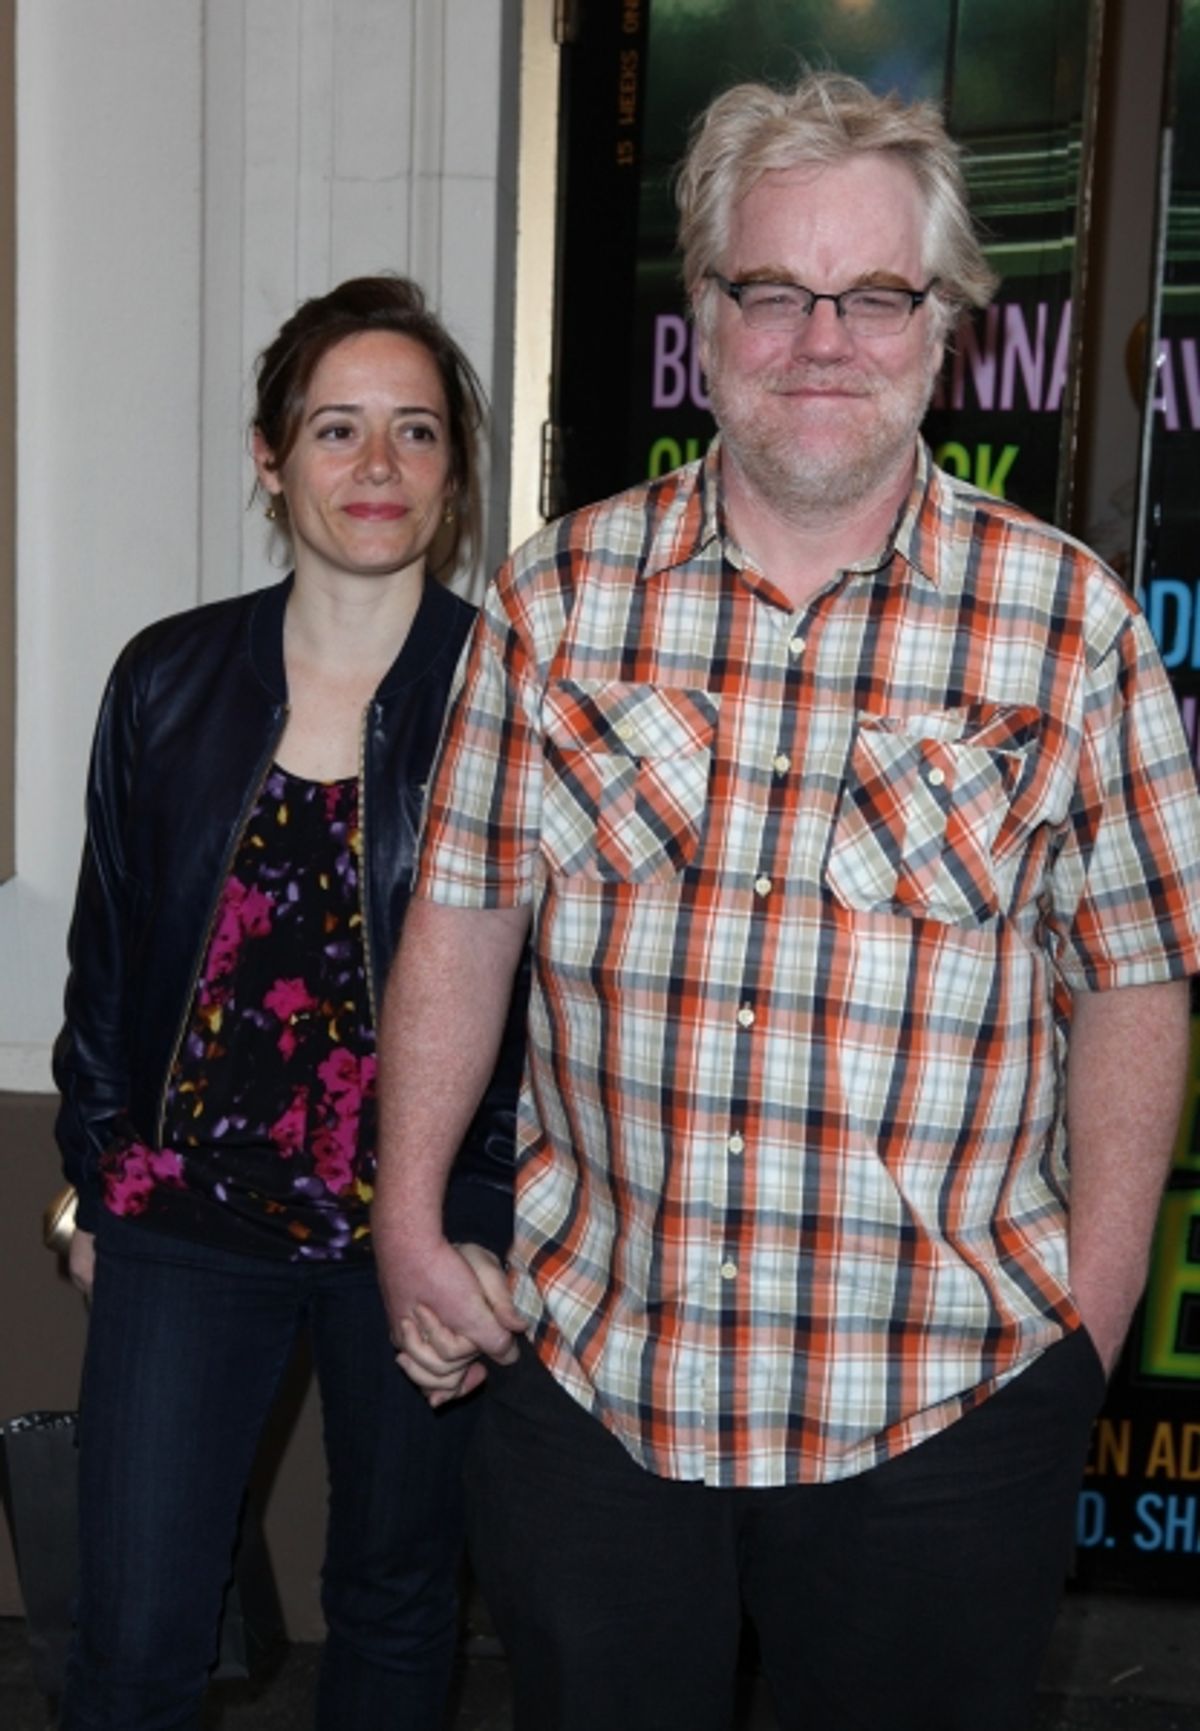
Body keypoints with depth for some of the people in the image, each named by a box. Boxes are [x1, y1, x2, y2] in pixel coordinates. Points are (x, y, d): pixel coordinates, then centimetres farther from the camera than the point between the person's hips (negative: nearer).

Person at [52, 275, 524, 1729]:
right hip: (189, 1211, 2)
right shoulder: (170, 681, -1)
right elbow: (107, 953, 7)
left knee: (393, 1606, 18)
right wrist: (97, 1183, 9)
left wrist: (478, 1221, -7)